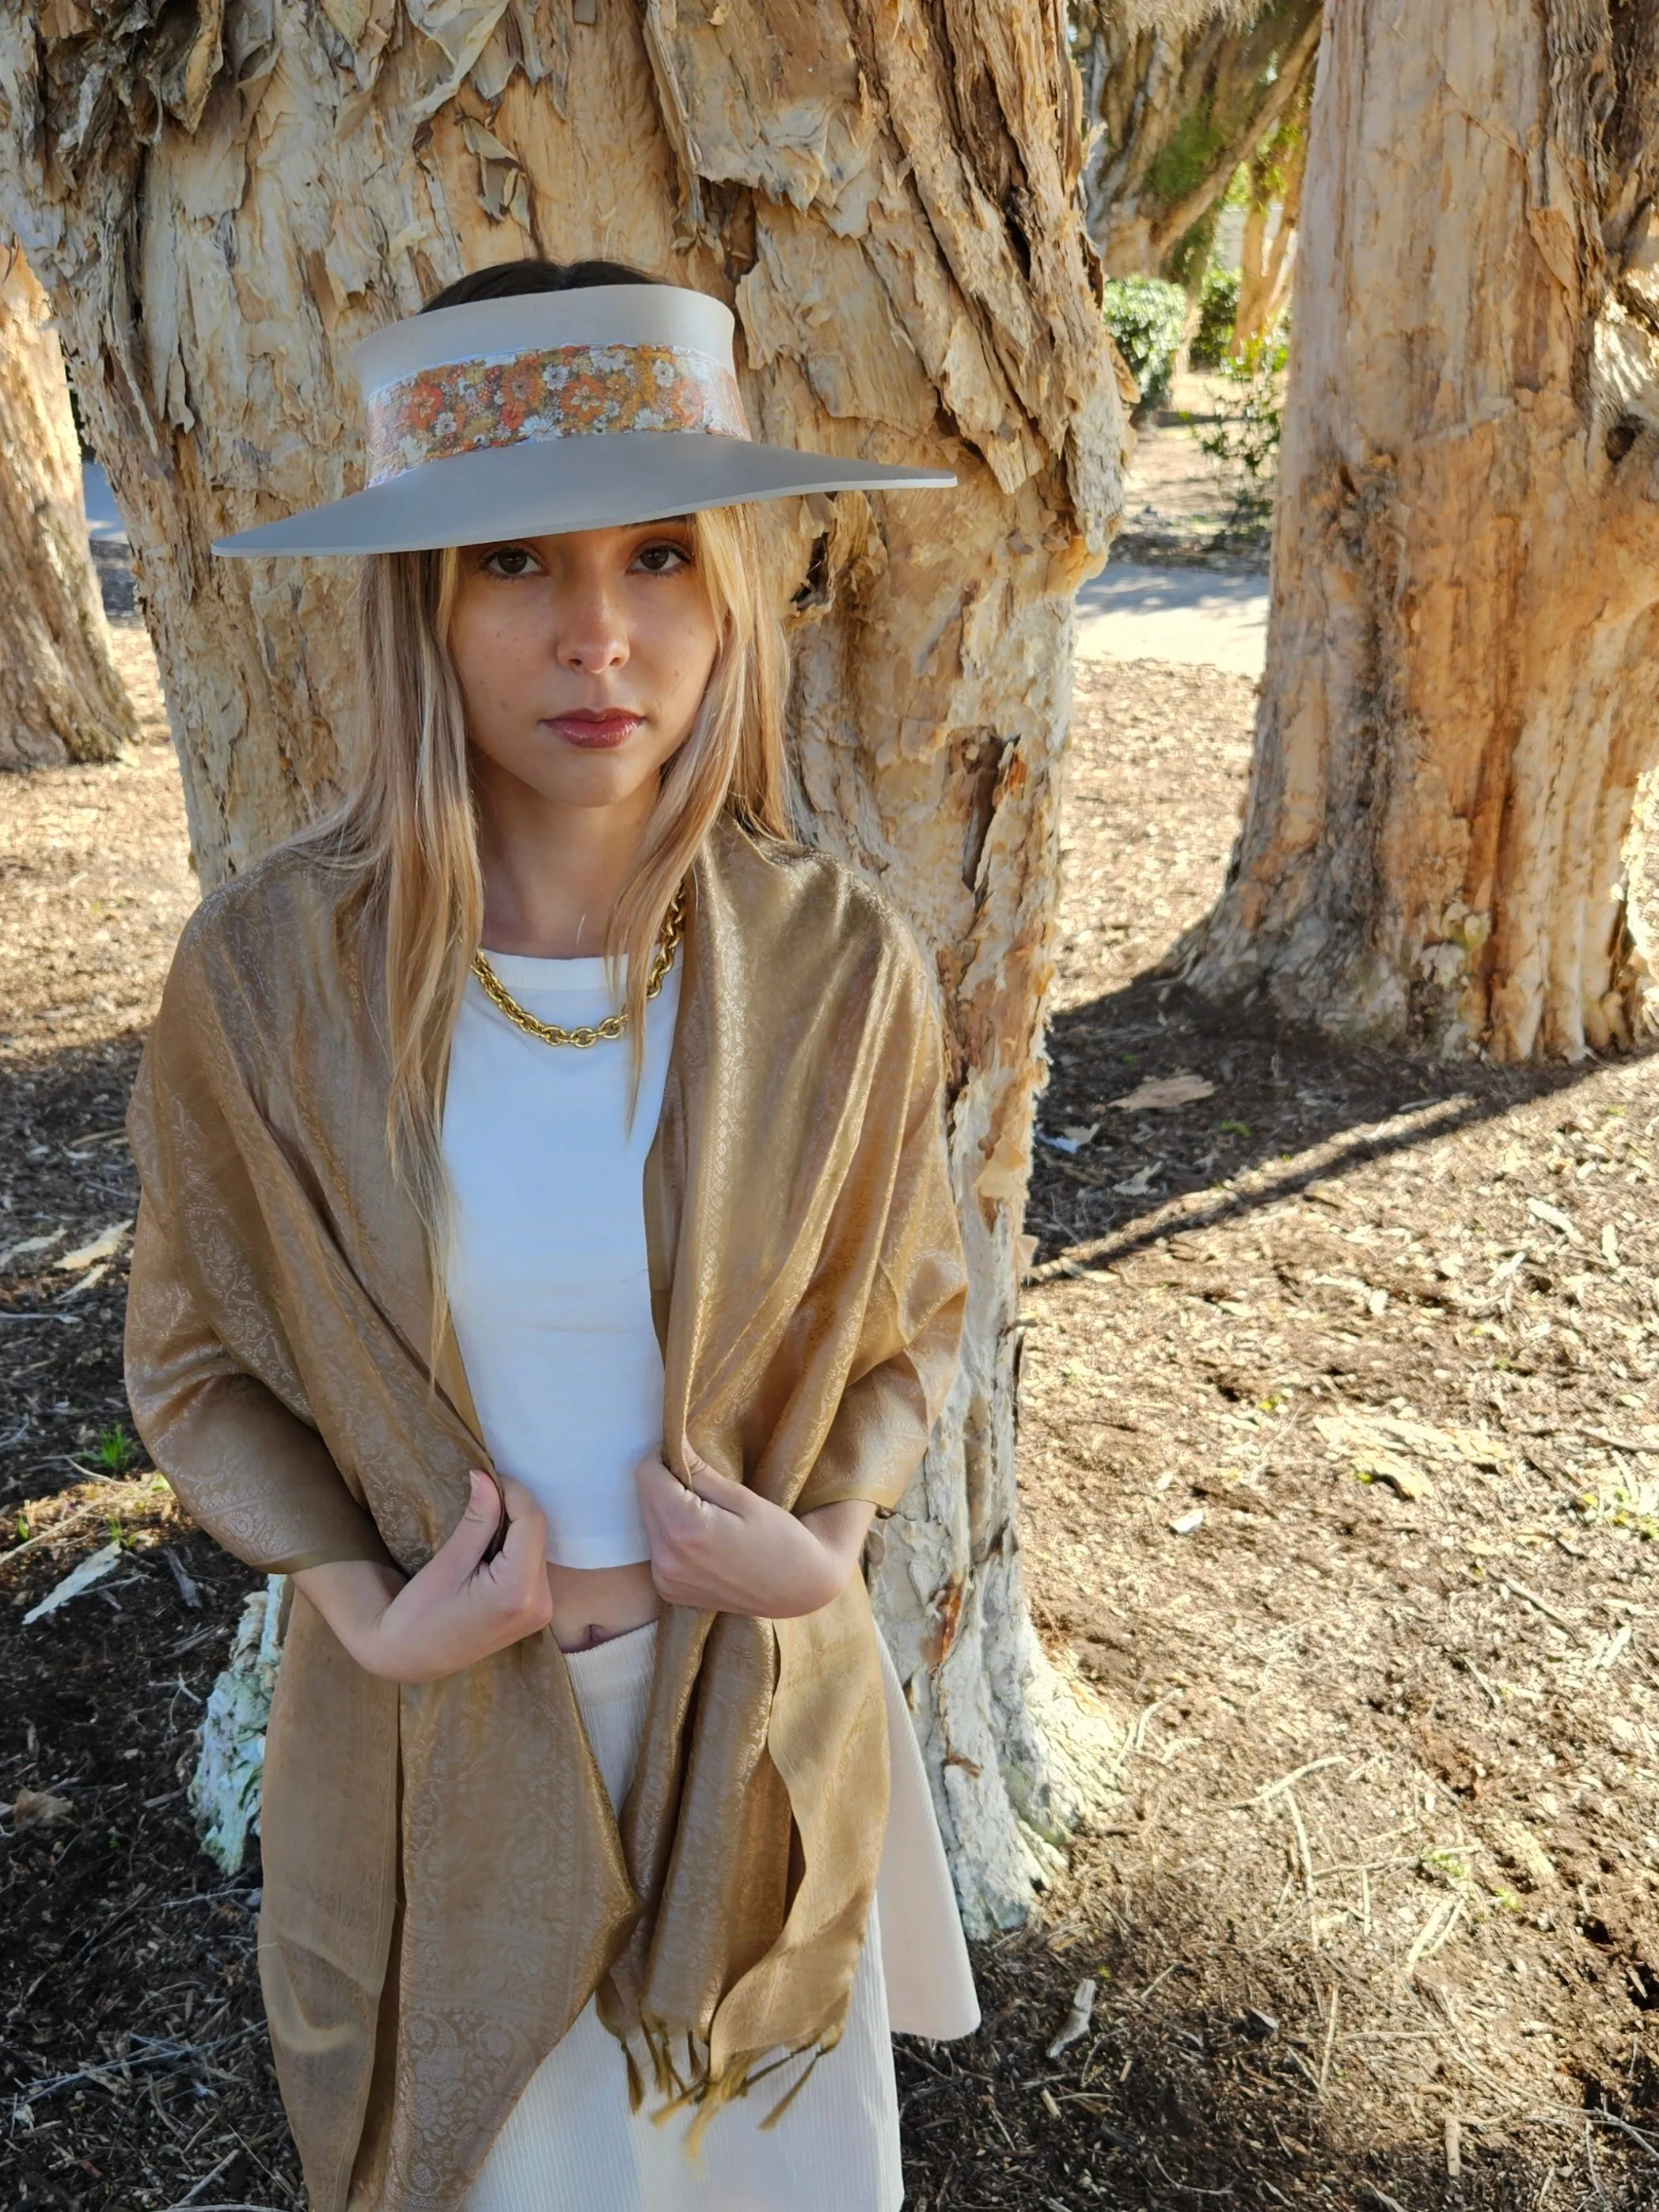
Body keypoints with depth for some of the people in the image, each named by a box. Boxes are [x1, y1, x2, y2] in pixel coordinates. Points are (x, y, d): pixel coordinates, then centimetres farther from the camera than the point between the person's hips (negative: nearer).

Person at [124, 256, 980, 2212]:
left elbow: (907, 1323, -1)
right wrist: (371, 1608, -16)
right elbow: (196, 1359, -4)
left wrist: (823, 1544, -17)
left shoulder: (837, 966, -17)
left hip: (756, 1701, 1)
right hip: (431, 1716, 0)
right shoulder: (264, 972, -18)